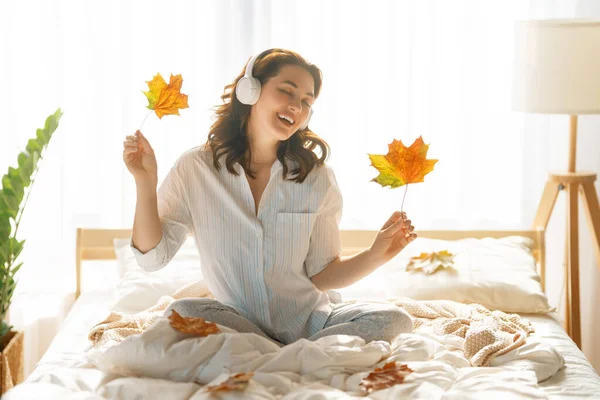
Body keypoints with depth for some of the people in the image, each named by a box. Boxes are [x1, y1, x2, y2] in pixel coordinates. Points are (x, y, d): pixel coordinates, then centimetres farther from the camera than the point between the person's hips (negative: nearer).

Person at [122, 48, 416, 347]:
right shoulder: (195, 169, -1)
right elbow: (152, 257, -3)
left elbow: (322, 275, 3)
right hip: (237, 323, -1)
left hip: (309, 322, 2)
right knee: (182, 313, -34)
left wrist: (375, 255, -14)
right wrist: (145, 183, -14)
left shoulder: (316, 177, 1)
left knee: (394, 320, -24)